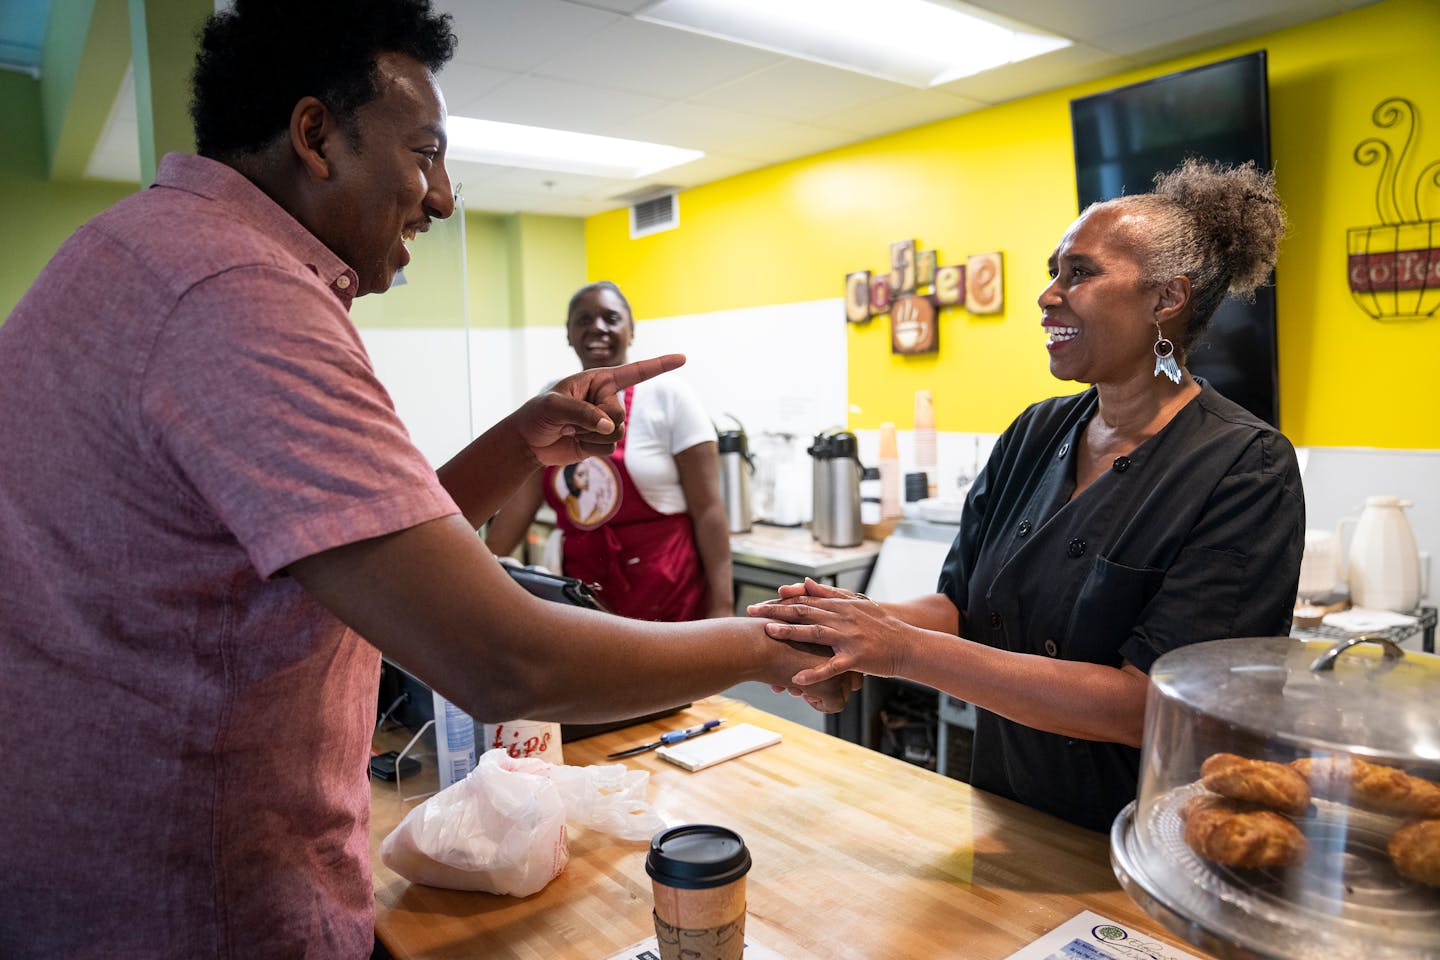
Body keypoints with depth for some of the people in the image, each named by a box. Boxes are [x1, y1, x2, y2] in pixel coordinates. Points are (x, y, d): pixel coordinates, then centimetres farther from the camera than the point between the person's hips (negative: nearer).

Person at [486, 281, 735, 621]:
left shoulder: (668, 397, -7)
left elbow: (708, 509, -10)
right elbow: (521, 503, 7)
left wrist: (722, 606, -14)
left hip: (671, 597, -4)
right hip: (583, 597, 4)